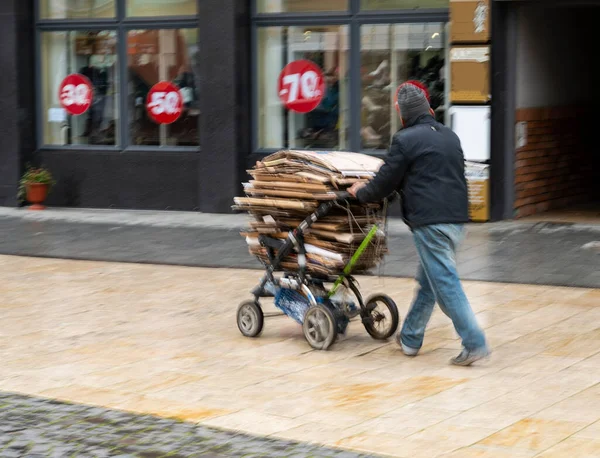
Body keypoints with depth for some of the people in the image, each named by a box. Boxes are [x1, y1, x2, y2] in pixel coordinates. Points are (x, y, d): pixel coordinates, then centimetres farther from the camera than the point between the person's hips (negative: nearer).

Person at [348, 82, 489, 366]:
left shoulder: (405, 140, -7)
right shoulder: (450, 137, 17)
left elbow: (385, 182, -2)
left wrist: (360, 193, 20)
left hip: (430, 222, -8)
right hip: (456, 219, 8)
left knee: (446, 284, -7)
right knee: (428, 281, 18)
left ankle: (474, 343, -12)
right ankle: (410, 338, 28)